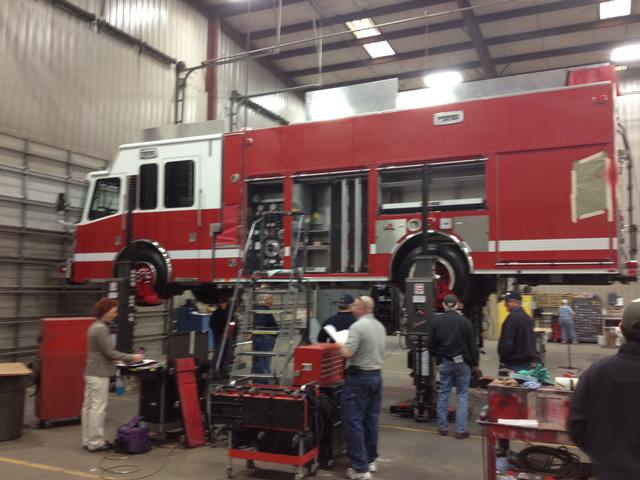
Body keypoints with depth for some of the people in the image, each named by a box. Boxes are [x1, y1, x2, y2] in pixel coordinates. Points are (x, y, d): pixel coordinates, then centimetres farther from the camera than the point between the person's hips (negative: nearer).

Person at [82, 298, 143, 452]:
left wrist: (127, 358, 15)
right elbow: (110, 352, -19)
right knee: (98, 407, -3)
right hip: (99, 374, -10)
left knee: (88, 406, 12)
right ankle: (95, 443, 2)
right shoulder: (101, 329, -19)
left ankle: (88, 440, 20)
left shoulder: (95, 326, 12)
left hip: (91, 373, 10)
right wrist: (132, 358, -12)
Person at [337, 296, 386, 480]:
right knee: (371, 419, 15)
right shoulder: (380, 326, 10)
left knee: (353, 421, -2)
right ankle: (370, 460, 26)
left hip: (359, 377, -8)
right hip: (376, 375, 9)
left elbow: (348, 353, -22)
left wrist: (340, 345, -4)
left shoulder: (358, 326, -17)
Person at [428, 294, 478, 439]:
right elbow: (472, 344, -5)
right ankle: (461, 430, 3)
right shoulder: (465, 321, -9)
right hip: (462, 362, -2)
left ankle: (443, 427, 16)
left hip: (444, 362, 2)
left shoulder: (437, 321, -3)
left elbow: (431, 343, 2)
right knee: (462, 395, 5)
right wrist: (474, 363, 6)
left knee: (443, 394, 11)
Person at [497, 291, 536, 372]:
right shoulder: (527, 317, 15)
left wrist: (503, 358, -11)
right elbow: (532, 341, 21)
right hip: (527, 360, 9)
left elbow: (508, 341, -20)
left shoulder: (513, 317, -17)